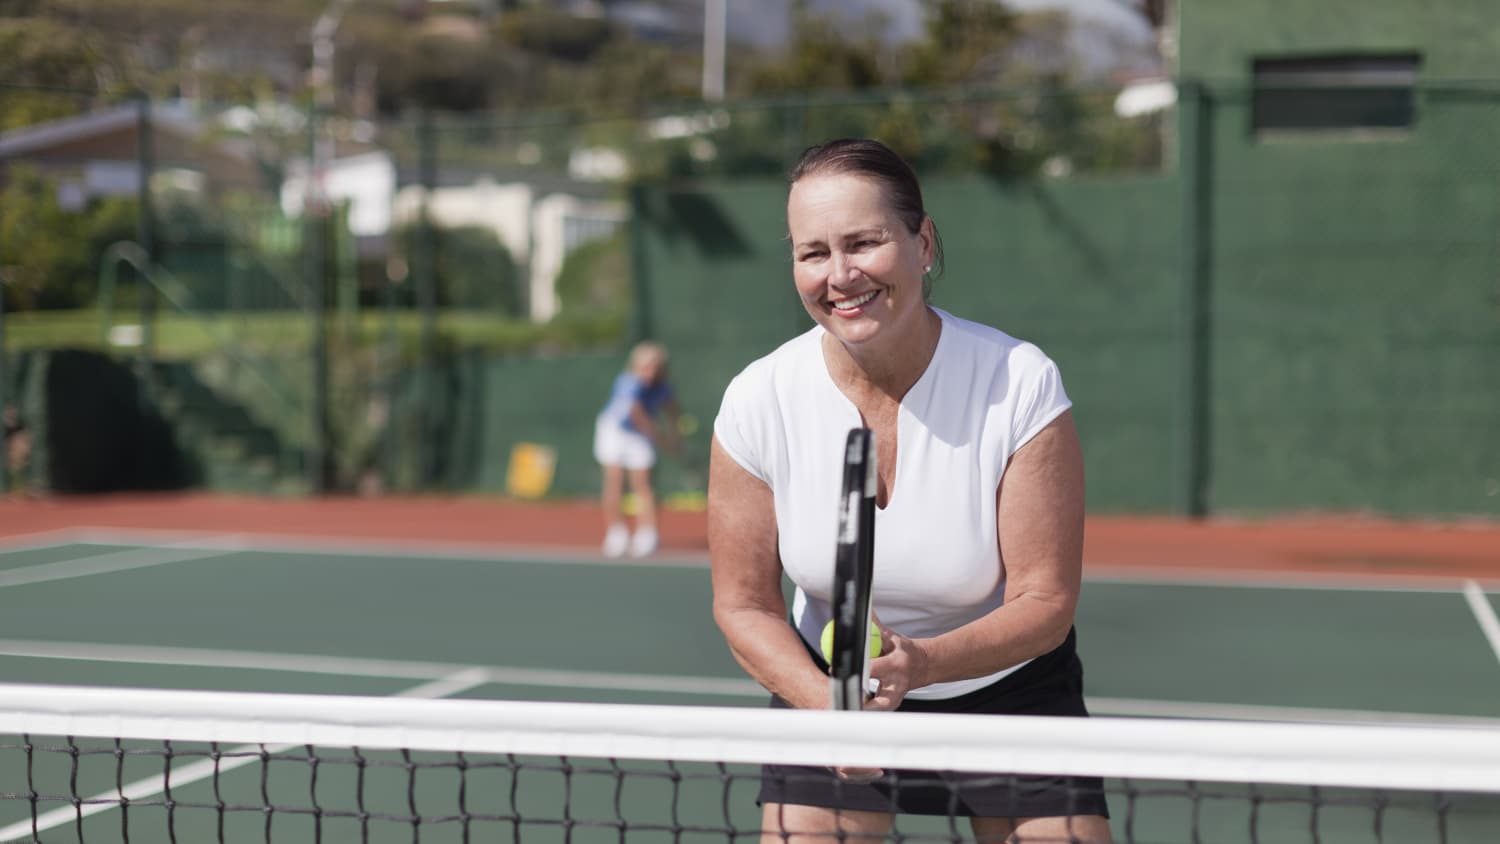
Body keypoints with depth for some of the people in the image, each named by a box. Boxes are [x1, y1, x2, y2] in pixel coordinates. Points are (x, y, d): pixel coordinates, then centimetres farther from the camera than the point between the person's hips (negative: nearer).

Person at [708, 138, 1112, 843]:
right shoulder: (757, 402, -17)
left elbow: (1046, 602, -18)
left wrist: (921, 662, -35)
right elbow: (744, 604, -7)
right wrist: (827, 702, -25)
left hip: (1010, 686, -1)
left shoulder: (1020, 383, -23)